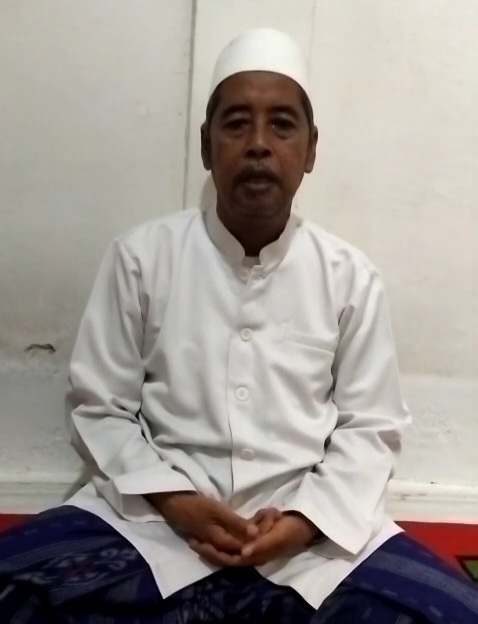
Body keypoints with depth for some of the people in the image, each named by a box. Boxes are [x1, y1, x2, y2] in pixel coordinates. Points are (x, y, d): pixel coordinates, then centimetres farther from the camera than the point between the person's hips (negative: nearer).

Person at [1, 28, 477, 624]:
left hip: (312, 524, 2)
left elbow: (370, 427, 4)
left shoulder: (351, 276, 1)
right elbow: (99, 408, 1)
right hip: (155, 519, -1)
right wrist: (174, 500, -12)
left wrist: (306, 517, -11)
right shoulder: (139, 256, -2)